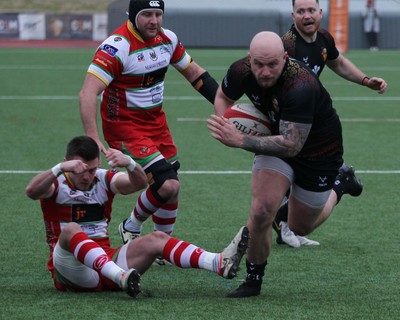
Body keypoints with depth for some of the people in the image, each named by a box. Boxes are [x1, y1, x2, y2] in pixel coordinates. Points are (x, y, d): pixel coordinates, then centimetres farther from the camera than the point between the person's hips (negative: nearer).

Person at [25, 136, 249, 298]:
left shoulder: (104, 179, 10)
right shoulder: (56, 185, 0)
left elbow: (140, 183, -7)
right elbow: (32, 191, -24)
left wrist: (129, 164, -30)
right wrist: (60, 168, -39)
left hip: (106, 260, 5)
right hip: (71, 272, -5)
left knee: (156, 239, -14)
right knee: (71, 230, -35)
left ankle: (221, 263, -32)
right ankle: (121, 277, -58)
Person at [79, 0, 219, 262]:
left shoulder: (167, 39, -1)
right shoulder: (117, 46, -24)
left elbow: (195, 73, 15)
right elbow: (88, 93, -28)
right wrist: (93, 139, -37)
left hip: (156, 121, 7)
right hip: (125, 126, -7)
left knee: (171, 187, 9)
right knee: (167, 186, -18)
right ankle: (132, 228, 10)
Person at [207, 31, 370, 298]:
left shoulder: (301, 87, -41)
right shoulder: (241, 71, -22)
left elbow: (291, 145, -42)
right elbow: (223, 96, 2)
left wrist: (242, 141, -48)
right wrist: (227, 130, -18)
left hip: (319, 153, -4)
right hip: (277, 138, 4)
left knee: (300, 228, 16)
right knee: (261, 212, -17)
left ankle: (339, 186, 44)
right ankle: (254, 281, 5)